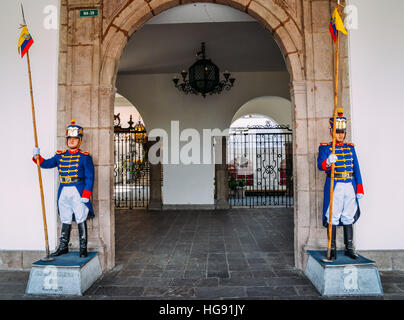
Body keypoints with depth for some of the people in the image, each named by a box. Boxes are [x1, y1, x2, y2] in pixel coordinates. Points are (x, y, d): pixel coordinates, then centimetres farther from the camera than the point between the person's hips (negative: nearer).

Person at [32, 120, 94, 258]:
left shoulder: (85, 157, -3)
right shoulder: (60, 155, 12)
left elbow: (90, 177, -7)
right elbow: (47, 164, 17)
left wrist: (86, 195, -15)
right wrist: (37, 156, -3)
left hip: (78, 192, -5)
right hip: (63, 192, 5)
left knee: (81, 221, 0)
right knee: (65, 221, 14)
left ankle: (83, 249, 10)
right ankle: (63, 247, 26)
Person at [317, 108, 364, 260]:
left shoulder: (350, 147, 14)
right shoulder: (325, 147, 1)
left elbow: (356, 169, 13)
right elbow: (320, 165, -16)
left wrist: (359, 189, 7)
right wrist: (328, 162, -39)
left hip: (350, 186, 4)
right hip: (334, 187, -4)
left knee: (349, 218, 10)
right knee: (333, 218, -1)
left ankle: (349, 248, 21)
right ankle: (332, 249, 9)